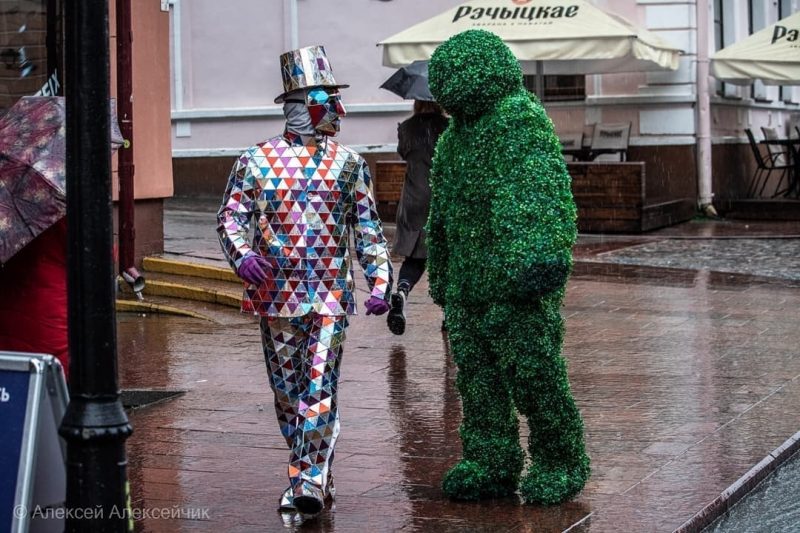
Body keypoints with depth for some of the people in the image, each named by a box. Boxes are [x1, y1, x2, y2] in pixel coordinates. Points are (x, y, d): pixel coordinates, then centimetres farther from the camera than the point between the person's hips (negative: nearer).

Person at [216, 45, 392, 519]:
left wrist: (380, 282, -3)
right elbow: (231, 216, 1)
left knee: (319, 391, -11)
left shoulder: (348, 164, 5)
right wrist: (242, 254, -20)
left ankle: (309, 482, -11)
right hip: (276, 293, 1)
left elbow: (369, 229, 7)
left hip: (331, 295, -1)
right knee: (287, 392, 9)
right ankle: (314, 475, 24)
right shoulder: (257, 161, 2)